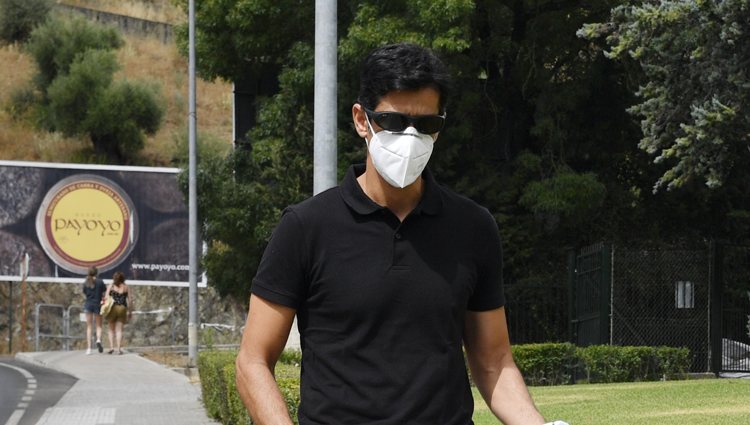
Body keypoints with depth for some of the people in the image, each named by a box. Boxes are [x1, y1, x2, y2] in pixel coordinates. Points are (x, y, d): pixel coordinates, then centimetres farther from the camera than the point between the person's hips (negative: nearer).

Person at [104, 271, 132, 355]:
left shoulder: (111, 287, 3)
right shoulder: (126, 287, 6)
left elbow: (106, 298, -6)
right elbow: (130, 300, 4)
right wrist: (130, 312, 11)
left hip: (112, 308, -1)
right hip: (122, 308, 1)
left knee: (111, 330, 10)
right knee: (119, 330, 3)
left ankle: (111, 347, -2)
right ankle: (119, 348, -6)